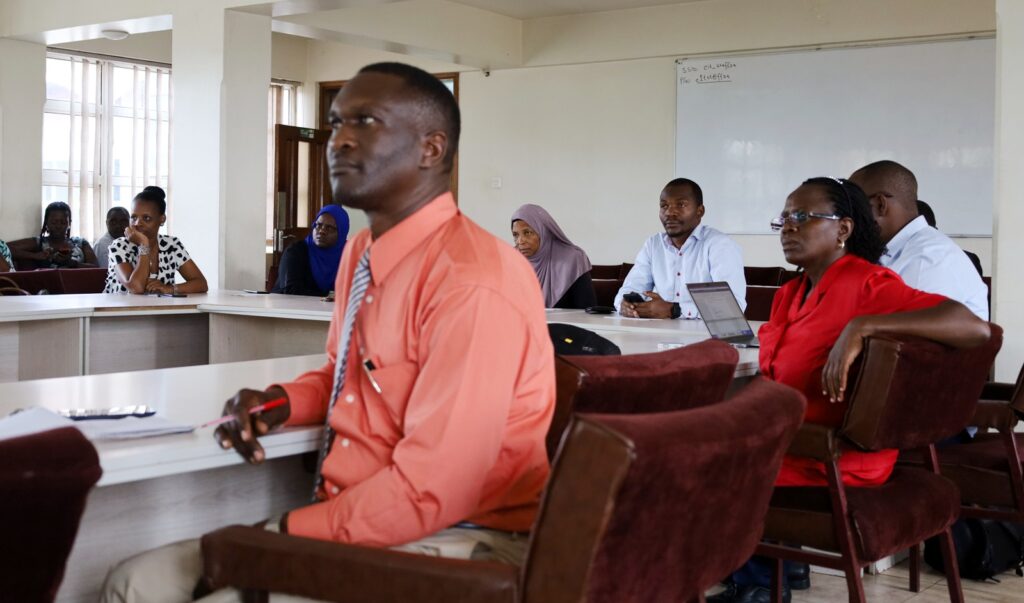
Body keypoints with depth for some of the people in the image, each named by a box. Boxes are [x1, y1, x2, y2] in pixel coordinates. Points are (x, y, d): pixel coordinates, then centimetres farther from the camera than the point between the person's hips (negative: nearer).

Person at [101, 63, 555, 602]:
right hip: (347, 519, 8)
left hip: (445, 546, -8)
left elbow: (432, 493, -23)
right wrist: (283, 402, 4)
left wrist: (281, 536, -15)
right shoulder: (360, 253, 8)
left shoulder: (474, 286, -21)